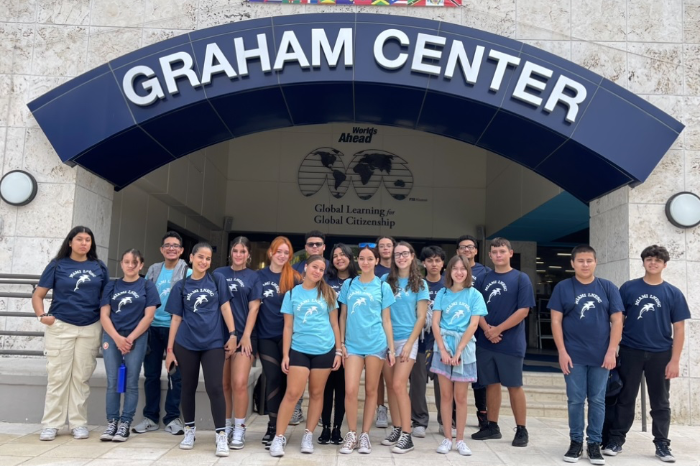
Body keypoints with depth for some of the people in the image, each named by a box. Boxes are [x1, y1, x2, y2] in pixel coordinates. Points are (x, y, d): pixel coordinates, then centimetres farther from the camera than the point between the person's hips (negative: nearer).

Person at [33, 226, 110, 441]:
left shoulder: (99, 267, 7)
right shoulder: (57, 265, 1)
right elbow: (38, 295, 0)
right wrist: (42, 315, -17)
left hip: (90, 329, 2)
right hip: (61, 327, -2)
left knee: (81, 377, 7)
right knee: (58, 376, 2)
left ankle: (78, 423, 15)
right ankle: (51, 424, 10)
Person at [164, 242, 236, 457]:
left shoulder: (217, 280, 3)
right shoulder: (181, 286, 4)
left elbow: (225, 307, 2)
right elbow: (176, 319, 5)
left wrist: (232, 334, -8)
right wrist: (170, 349, 2)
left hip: (213, 343, -1)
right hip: (186, 344, 1)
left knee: (214, 387, -6)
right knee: (188, 387, 10)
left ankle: (221, 435, -1)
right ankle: (190, 429, 27)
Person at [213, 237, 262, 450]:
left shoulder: (253, 277, 5)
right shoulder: (219, 274, 9)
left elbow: (254, 308, 0)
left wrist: (246, 336, -8)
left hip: (243, 336, -2)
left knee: (239, 384, -9)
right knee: (224, 385, 7)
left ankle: (239, 430, 3)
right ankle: (227, 426, 21)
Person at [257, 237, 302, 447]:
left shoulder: (294, 277, 2)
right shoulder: (259, 276, 5)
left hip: (287, 335, 0)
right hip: (266, 336, 1)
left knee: (284, 378, 1)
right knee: (274, 377, -3)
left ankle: (277, 426, 11)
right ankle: (274, 425, 5)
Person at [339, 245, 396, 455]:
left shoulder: (383, 287, 4)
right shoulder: (349, 285, 7)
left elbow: (386, 320, 5)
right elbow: (343, 316, 10)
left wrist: (391, 349, 2)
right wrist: (341, 342, 3)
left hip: (376, 344, -1)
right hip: (352, 344, 1)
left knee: (371, 391, 6)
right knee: (350, 390, -6)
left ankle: (365, 435, 17)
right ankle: (351, 435, 10)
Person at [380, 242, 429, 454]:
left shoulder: (420, 284, 1)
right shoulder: (385, 280, 6)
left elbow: (421, 317, -2)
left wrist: (409, 344, -9)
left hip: (407, 339, -3)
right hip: (386, 339, 3)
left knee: (399, 385, -11)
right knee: (391, 386, 6)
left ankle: (407, 436, -4)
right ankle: (397, 429, 18)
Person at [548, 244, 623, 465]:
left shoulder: (608, 288, 3)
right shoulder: (563, 288, 0)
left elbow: (617, 321, 2)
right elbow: (556, 321, -2)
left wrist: (611, 351, -6)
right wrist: (562, 352, -8)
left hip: (601, 356, 1)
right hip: (574, 356, -1)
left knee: (597, 400, 8)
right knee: (575, 400, 5)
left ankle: (595, 443, 19)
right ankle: (576, 442, 18)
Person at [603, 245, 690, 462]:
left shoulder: (673, 293, 1)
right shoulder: (629, 288, 1)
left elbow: (679, 329, 0)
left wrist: (675, 360, -6)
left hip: (660, 355, 0)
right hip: (631, 352, 0)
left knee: (660, 402, 10)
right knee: (625, 398, 7)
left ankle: (662, 444, 22)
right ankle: (616, 439, 16)